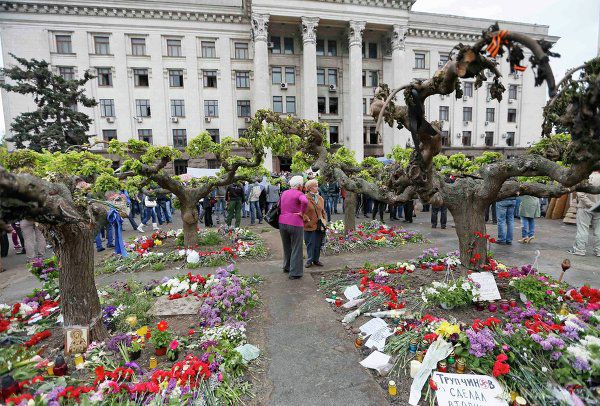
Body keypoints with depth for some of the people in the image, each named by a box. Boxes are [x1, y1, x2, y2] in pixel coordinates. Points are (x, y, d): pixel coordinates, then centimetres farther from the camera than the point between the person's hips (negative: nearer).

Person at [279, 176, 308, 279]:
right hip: (295, 224, -6)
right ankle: (295, 273, 11)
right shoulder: (299, 194, -9)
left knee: (286, 246, 22)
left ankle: (287, 267, 36)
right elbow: (305, 202, -30)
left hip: (282, 222, 7)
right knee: (296, 249, 5)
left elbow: (279, 206, 19)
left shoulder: (284, 193, 12)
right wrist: (302, 213, -17)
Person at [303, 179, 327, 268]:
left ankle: (316, 260, 26)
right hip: (309, 226, -5)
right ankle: (309, 260, 19)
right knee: (310, 244, 4)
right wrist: (307, 220, -15)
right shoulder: (305, 199, -10)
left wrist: (323, 221, 10)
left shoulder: (320, 198, 10)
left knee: (318, 244, 10)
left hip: (319, 226, 5)